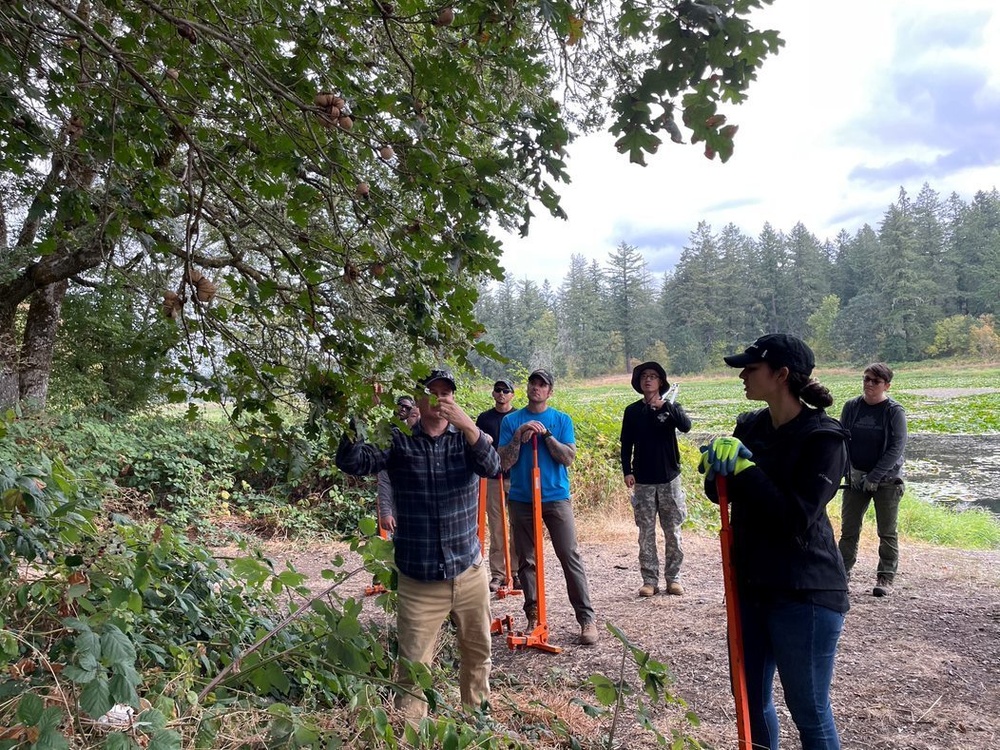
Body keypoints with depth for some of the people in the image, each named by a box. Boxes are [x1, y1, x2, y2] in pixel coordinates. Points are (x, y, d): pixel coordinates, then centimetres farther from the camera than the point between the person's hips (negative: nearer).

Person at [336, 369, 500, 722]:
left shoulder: (466, 437, 0)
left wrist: (467, 425, -36)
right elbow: (351, 463, -16)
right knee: (413, 666, 3)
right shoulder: (398, 441, -4)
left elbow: (491, 466, -20)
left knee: (478, 653, 20)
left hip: (470, 571, 3)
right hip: (418, 580, -2)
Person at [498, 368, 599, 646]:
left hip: (556, 497, -1)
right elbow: (505, 463, -2)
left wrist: (546, 434, -14)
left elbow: (568, 457, -6)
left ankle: (587, 618, 2)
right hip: (521, 499, 2)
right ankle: (533, 616, 19)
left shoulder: (562, 420, 3)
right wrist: (519, 435, -15)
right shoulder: (511, 421, 4)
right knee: (526, 561, 7)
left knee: (570, 557, -4)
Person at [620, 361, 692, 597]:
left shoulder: (670, 407, 2)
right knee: (646, 533, 3)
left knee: (673, 532, 5)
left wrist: (665, 406, -26)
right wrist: (627, 471, -6)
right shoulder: (632, 411, 4)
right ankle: (650, 580, 10)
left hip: (669, 479, 0)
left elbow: (686, 426, -17)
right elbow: (626, 445, 5)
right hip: (643, 482, 0)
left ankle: (673, 578, 15)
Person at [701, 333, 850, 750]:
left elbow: (797, 519, -23)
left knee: (809, 712, 7)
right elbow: (720, 493, 9)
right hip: (750, 586, 7)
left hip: (804, 595, -7)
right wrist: (718, 467, -12)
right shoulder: (750, 426, 5)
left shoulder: (822, 437, -15)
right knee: (751, 701, 19)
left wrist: (743, 468, -23)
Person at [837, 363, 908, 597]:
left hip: (886, 480, -3)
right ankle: (842, 573, 16)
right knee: (848, 530, 7)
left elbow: (896, 448, -13)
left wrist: (873, 477, -16)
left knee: (887, 533, 5)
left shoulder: (894, 411, -9)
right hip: (855, 478, 3)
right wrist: (851, 470, -9)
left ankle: (885, 578, 15)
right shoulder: (851, 407, 0)